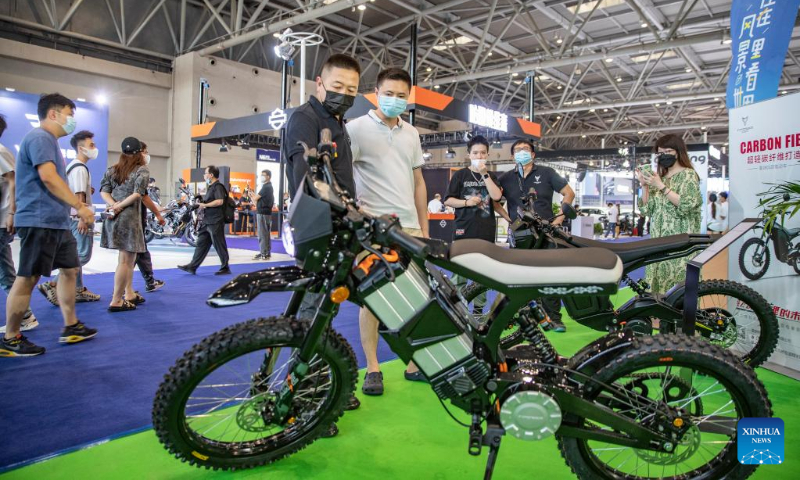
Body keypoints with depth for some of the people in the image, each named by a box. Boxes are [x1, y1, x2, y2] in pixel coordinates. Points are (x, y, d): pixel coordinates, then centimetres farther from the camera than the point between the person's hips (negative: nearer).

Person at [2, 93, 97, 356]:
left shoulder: (49, 141, 21)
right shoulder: (40, 137, -10)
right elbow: (48, 177, -22)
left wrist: (77, 209, 21)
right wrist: (80, 206, -21)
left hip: (56, 222, 11)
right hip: (40, 221, -11)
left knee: (70, 269, 14)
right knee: (27, 279, -4)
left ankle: (71, 327, 21)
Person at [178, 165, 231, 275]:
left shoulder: (218, 186, -11)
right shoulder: (211, 187, 20)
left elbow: (219, 201, -25)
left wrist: (204, 205, -15)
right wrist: (201, 204, 11)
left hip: (215, 222, -10)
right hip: (207, 222, 10)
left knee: (219, 246, -3)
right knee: (201, 244, 10)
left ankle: (225, 268, 6)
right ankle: (192, 267, 14)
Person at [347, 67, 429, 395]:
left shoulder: (411, 134, 17)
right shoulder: (357, 128, 0)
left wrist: (424, 227, 17)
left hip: (409, 226, 5)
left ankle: (414, 364, 18)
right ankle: (372, 368, 12)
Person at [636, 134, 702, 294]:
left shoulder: (688, 175, -1)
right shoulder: (659, 177, 16)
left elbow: (686, 205, -15)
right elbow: (646, 209, 11)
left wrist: (661, 186, -16)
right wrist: (645, 185, -1)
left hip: (680, 241, -6)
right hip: (659, 241, 6)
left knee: (678, 281, -11)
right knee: (659, 282, 2)